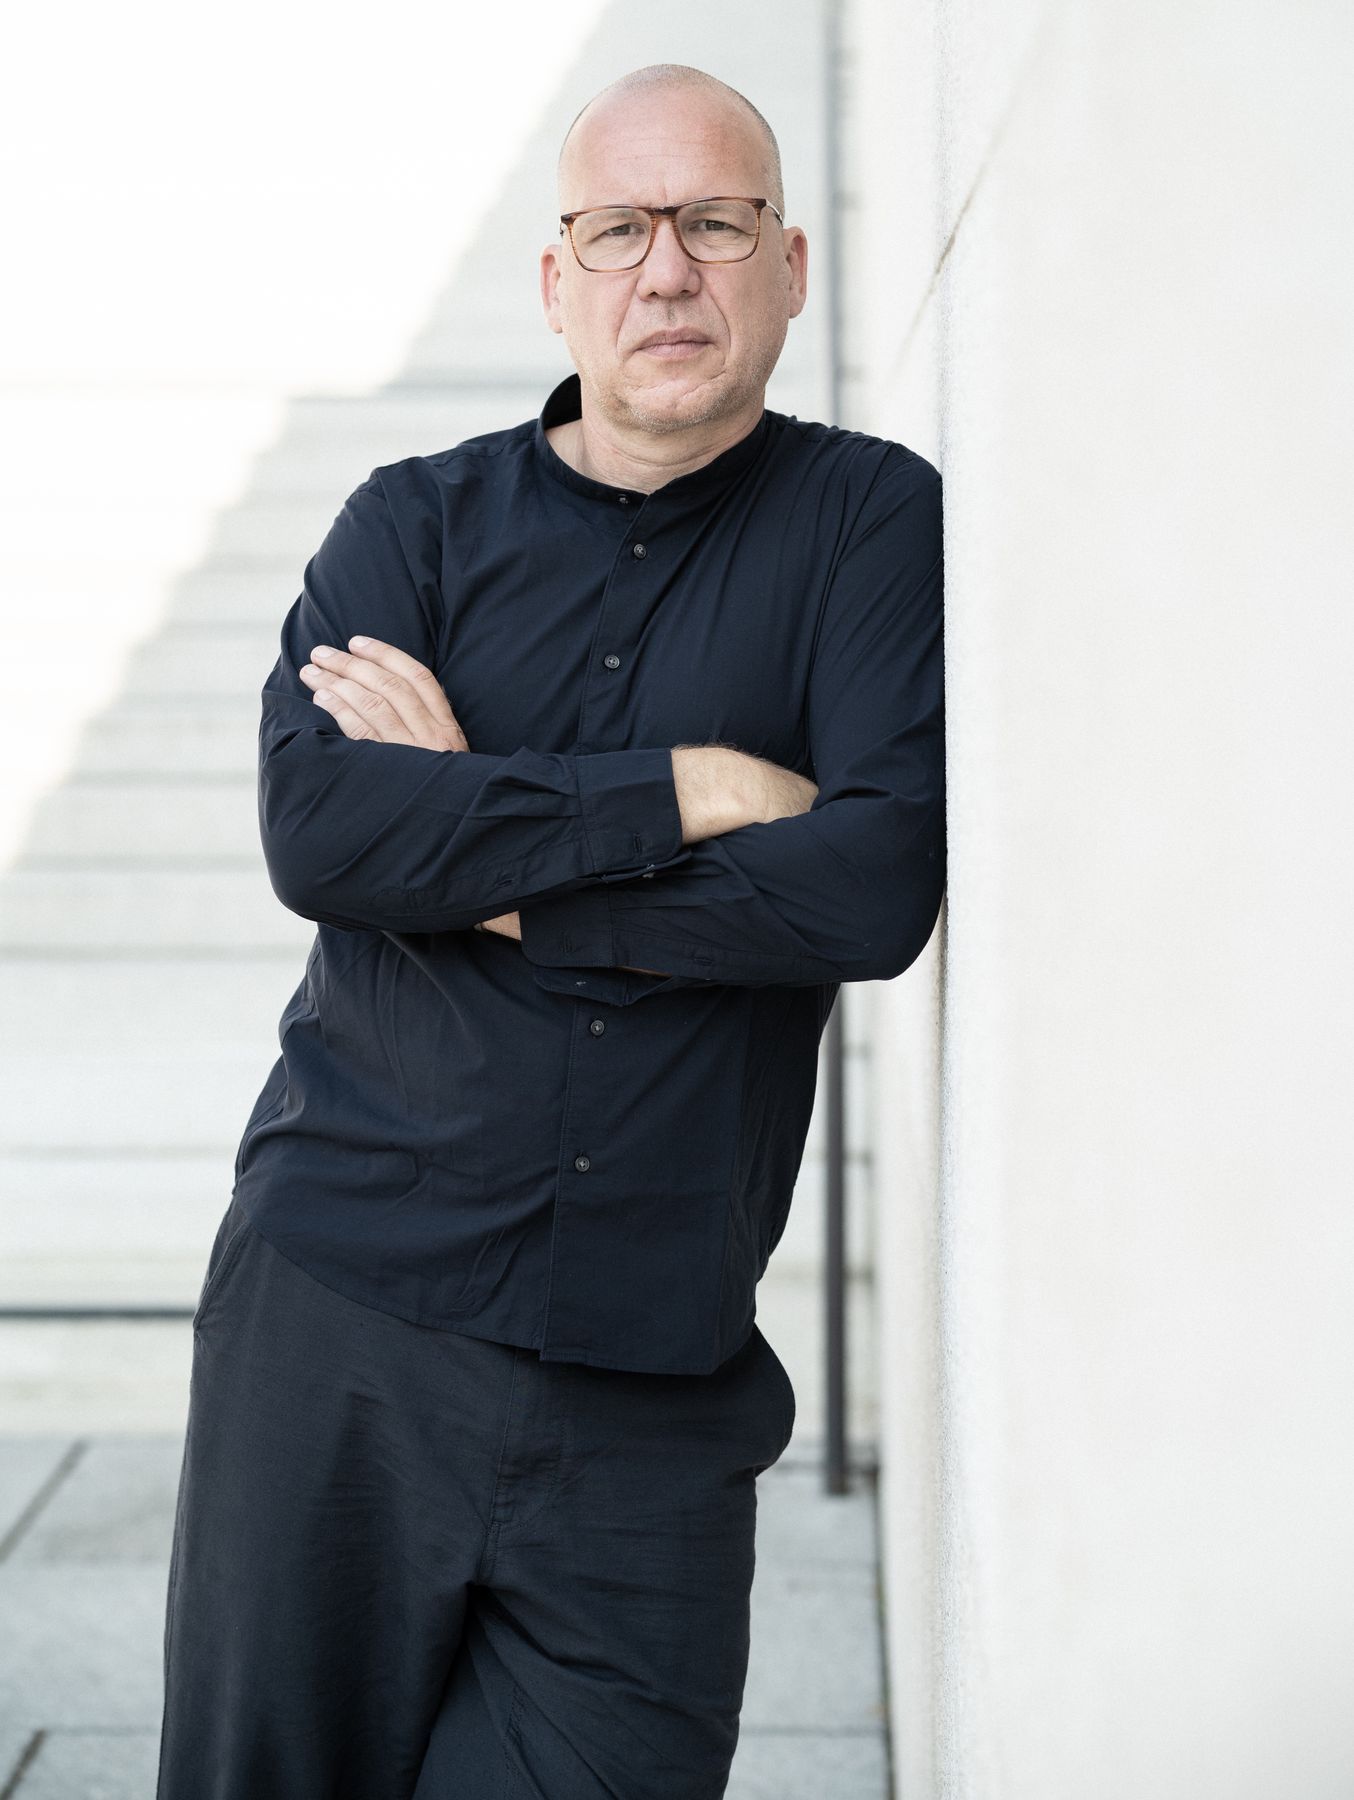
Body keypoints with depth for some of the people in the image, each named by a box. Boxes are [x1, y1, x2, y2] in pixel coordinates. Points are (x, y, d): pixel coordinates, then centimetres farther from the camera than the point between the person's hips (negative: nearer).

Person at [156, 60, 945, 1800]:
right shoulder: (417, 522, 7)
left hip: (655, 1380, -1)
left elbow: (881, 886, -11)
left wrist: (492, 856, -9)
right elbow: (314, 825, -11)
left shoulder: (873, 525, 3)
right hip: (344, 1309, 1)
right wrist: (691, 791, -14)